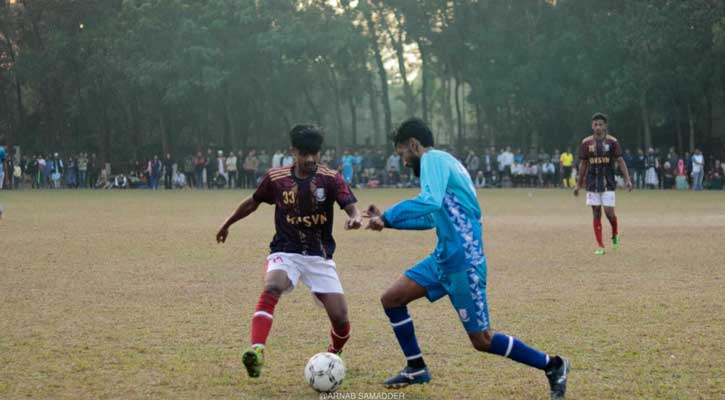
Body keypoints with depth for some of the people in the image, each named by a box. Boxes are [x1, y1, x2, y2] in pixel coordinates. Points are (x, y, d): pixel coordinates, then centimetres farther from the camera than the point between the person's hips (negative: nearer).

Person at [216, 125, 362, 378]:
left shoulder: (330, 179, -6)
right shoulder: (276, 178, -3)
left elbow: (351, 206, -19)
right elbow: (253, 203, 15)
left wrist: (355, 218, -44)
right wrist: (228, 224, 26)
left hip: (319, 257, 0)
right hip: (285, 253, 0)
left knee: (340, 317, -6)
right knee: (271, 289, -33)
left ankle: (335, 355, 28)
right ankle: (257, 351, -44)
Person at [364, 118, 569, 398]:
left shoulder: (434, 159, -12)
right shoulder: (442, 161, 18)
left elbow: (430, 201, -31)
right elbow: (432, 218, 29)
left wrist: (387, 217, -24)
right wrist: (387, 220, 27)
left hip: (462, 262, -10)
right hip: (445, 257, 10)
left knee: (482, 340, -3)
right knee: (391, 299, 10)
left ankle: (553, 366, 9)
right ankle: (416, 369, 20)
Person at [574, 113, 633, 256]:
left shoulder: (612, 141, 0)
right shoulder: (586, 142, 4)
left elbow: (620, 161, -3)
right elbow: (583, 164, 10)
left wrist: (627, 179, -13)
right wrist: (579, 184, 10)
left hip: (608, 182, -2)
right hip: (592, 183, 2)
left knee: (609, 211, -9)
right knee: (596, 213, 0)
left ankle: (615, 234, 23)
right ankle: (600, 246, 4)